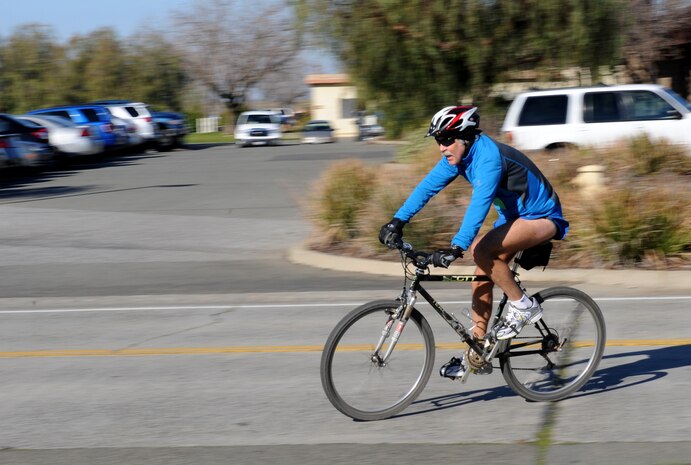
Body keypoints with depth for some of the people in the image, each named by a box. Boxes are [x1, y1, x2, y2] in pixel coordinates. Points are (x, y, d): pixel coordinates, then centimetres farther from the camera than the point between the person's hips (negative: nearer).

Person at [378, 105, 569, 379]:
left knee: (482, 251, -29)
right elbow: (427, 186, -6)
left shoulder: (489, 157, -30)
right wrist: (398, 221, -15)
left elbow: (479, 205, -40)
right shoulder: (458, 154, -4)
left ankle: (522, 306, -11)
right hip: (514, 217, 9)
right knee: (481, 279, 1)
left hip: (542, 218, -9)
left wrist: (456, 248, -49)